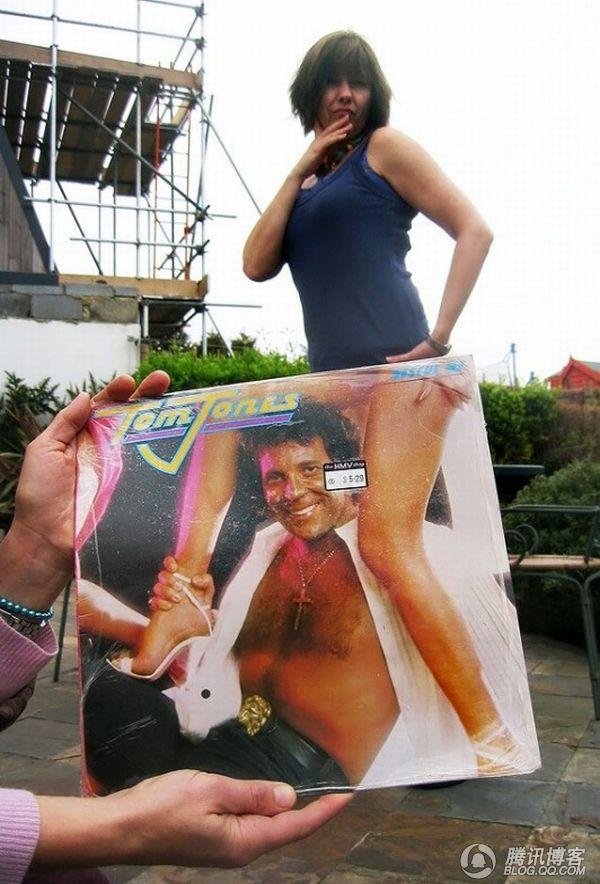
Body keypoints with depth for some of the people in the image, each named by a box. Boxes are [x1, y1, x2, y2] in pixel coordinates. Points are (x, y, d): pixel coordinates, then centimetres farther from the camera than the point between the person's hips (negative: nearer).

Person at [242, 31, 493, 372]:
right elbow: (257, 267, 8)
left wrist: (437, 340, -13)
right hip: (330, 373, 6)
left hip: (389, 361, -6)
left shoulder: (384, 146, 5)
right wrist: (298, 173, 6)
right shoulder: (307, 184, 22)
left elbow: (475, 231, -4)